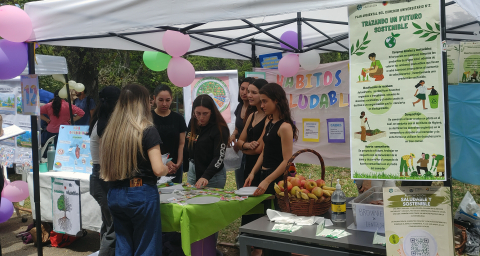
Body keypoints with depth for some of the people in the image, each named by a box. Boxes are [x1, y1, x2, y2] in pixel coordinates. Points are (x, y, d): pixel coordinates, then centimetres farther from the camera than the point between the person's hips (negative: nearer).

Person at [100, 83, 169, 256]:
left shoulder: (110, 131, 6)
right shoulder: (147, 130, -11)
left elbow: (105, 170, 12)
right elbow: (158, 170, -15)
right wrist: (167, 169, 5)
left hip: (115, 195, 6)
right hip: (141, 194, -6)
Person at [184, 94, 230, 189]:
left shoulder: (220, 129, -15)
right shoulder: (192, 124, 5)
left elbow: (219, 157, -21)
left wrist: (206, 177, -31)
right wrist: (185, 167, 12)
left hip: (212, 176, -6)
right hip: (192, 173, 6)